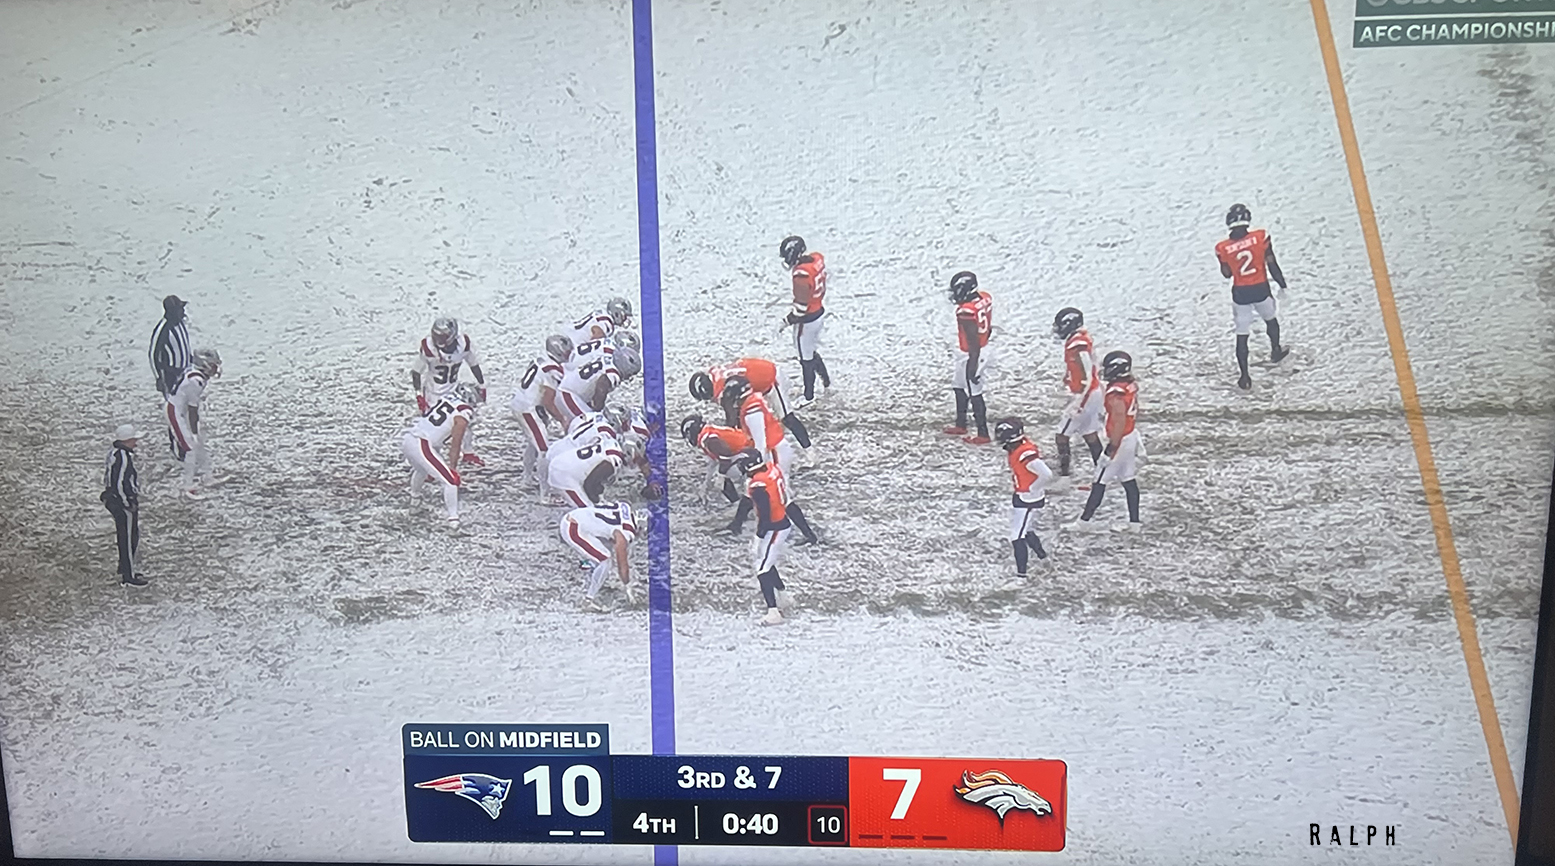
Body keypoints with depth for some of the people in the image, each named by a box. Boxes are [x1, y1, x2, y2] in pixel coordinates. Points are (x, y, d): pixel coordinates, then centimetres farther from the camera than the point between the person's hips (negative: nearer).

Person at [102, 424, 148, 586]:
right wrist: (129, 505, -17)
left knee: (125, 537, 22)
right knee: (129, 539, 1)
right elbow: (119, 485, -26)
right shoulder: (122, 457, -26)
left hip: (115, 500, 10)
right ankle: (128, 577, 11)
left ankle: (125, 569, 36)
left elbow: (108, 478, 16)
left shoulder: (114, 451, 5)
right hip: (124, 503, -10)